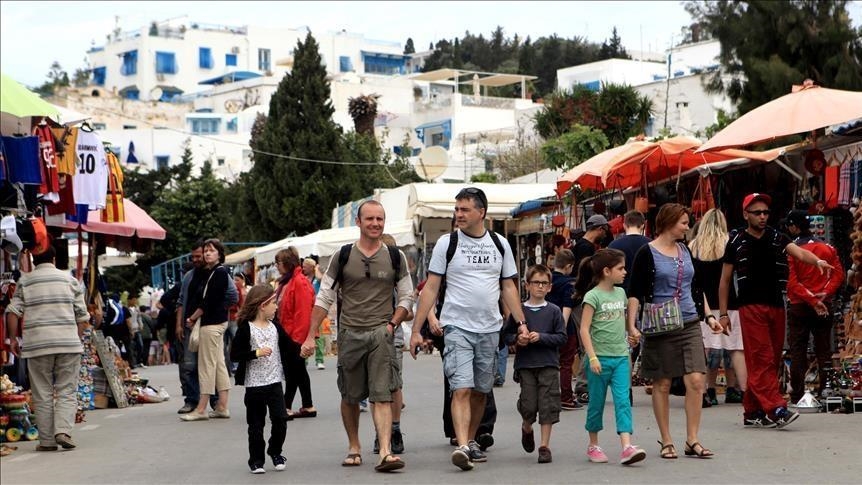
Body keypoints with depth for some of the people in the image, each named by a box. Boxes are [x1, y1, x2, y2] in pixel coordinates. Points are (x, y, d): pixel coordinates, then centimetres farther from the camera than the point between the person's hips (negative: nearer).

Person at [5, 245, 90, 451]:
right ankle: (63, 431, -14)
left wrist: (12, 337, 6)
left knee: (42, 394, 6)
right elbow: (82, 315, 7)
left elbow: (13, 311, -3)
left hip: (37, 344, 0)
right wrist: (76, 338, 17)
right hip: (68, 342, 0)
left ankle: (47, 440, 5)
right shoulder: (70, 280, 9)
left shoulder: (24, 281, 7)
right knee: (66, 391, 4)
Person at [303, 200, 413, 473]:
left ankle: (385, 452, -19)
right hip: (349, 334, 1)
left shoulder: (395, 257, 6)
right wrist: (310, 337, 1)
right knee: (350, 396, 10)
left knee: (382, 395, -11)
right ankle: (354, 447, 26)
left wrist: (392, 324, -4)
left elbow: (406, 297, 12)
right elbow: (324, 298, 5)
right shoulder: (343, 256, 3)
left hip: (380, 334, -1)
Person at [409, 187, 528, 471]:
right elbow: (430, 288, -1)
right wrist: (416, 330, -5)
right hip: (457, 327, -3)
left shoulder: (499, 244, 8)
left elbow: (508, 287, 14)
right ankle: (463, 447, -24)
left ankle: (471, 441, 26)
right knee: (462, 389, -15)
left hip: (490, 329, 4)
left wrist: (521, 322, 3)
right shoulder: (447, 243, 0)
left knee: (481, 391, 11)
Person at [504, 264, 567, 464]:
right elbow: (507, 336, 7)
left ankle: (545, 446, 5)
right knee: (529, 406, -2)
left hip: (548, 365, 0)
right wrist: (517, 339, -14)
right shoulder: (519, 310, 3)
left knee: (548, 406, -3)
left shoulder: (554, 311, 2)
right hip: (525, 365, 0)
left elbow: (562, 337, -2)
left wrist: (541, 337, -14)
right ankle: (526, 429, 31)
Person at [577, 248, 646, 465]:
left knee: (623, 401, -7)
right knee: (597, 403, 7)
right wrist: (592, 357, -18)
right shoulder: (593, 296, -10)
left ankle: (626, 447, -16)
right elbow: (584, 329, -13)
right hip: (600, 358, -5)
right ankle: (593, 445, 22)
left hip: (621, 357, 5)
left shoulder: (620, 293, 10)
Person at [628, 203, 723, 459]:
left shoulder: (685, 251, 14)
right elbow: (634, 293, -7)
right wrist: (632, 325, -16)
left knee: (696, 380, -6)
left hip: (690, 324, 5)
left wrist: (708, 316, 16)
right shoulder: (647, 253, -5)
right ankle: (666, 442, 12)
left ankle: (692, 440, 1)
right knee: (662, 385, 3)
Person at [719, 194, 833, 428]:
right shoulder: (736, 242, 2)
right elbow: (725, 280, 6)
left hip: (776, 306, 5)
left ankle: (752, 412, 13)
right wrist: (723, 313, 2)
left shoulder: (776, 239, 9)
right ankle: (775, 409, -21)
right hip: (751, 307, -5)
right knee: (762, 359, -13)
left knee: (772, 361, 6)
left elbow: (799, 252, -10)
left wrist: (817, 261, -32)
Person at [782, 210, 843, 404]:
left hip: (799, 306, -3)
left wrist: (812, 299, -14)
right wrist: (825, 293, -8)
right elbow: (838, 274, -1)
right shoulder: (828, 248, 3)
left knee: (797, 351, 4)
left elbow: (792, 282, -14)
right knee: (824, 351, 9)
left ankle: (797, 394, 3)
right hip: (825, 306, 3)